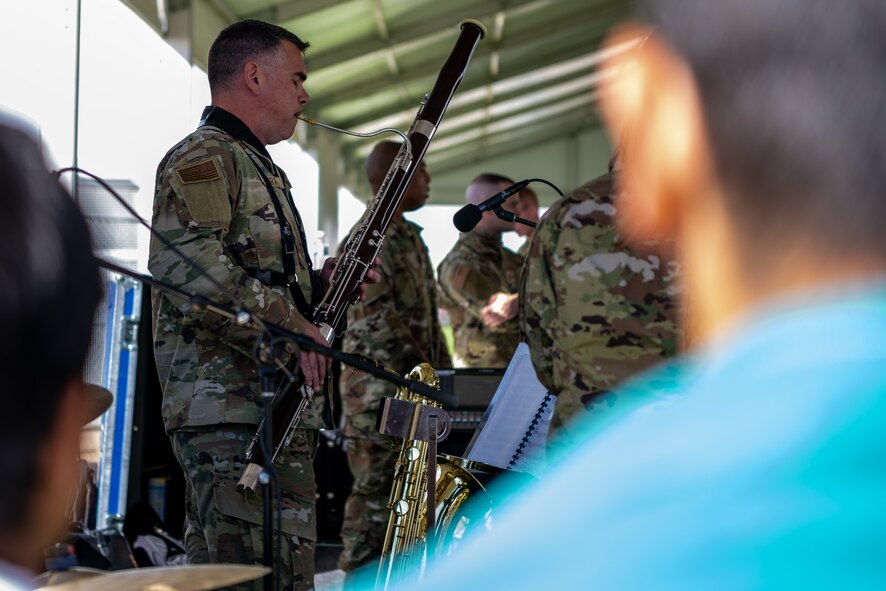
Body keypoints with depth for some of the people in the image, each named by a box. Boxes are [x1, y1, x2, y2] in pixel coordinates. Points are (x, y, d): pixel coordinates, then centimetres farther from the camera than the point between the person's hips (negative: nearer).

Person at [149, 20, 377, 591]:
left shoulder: (256, 166, 26)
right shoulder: (203, 158, -7)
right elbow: (189, 266, -24)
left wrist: (319, 281, 14)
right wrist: (290, 325, -23)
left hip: (271, 410, 11)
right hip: (234, 410, -11)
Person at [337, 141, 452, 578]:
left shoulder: (412, 238, 18)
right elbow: (379, 321, -18)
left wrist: (445, 371, 11)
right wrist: (426, 374, -20)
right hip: (378, 390, -9)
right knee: (375, 493, -7)